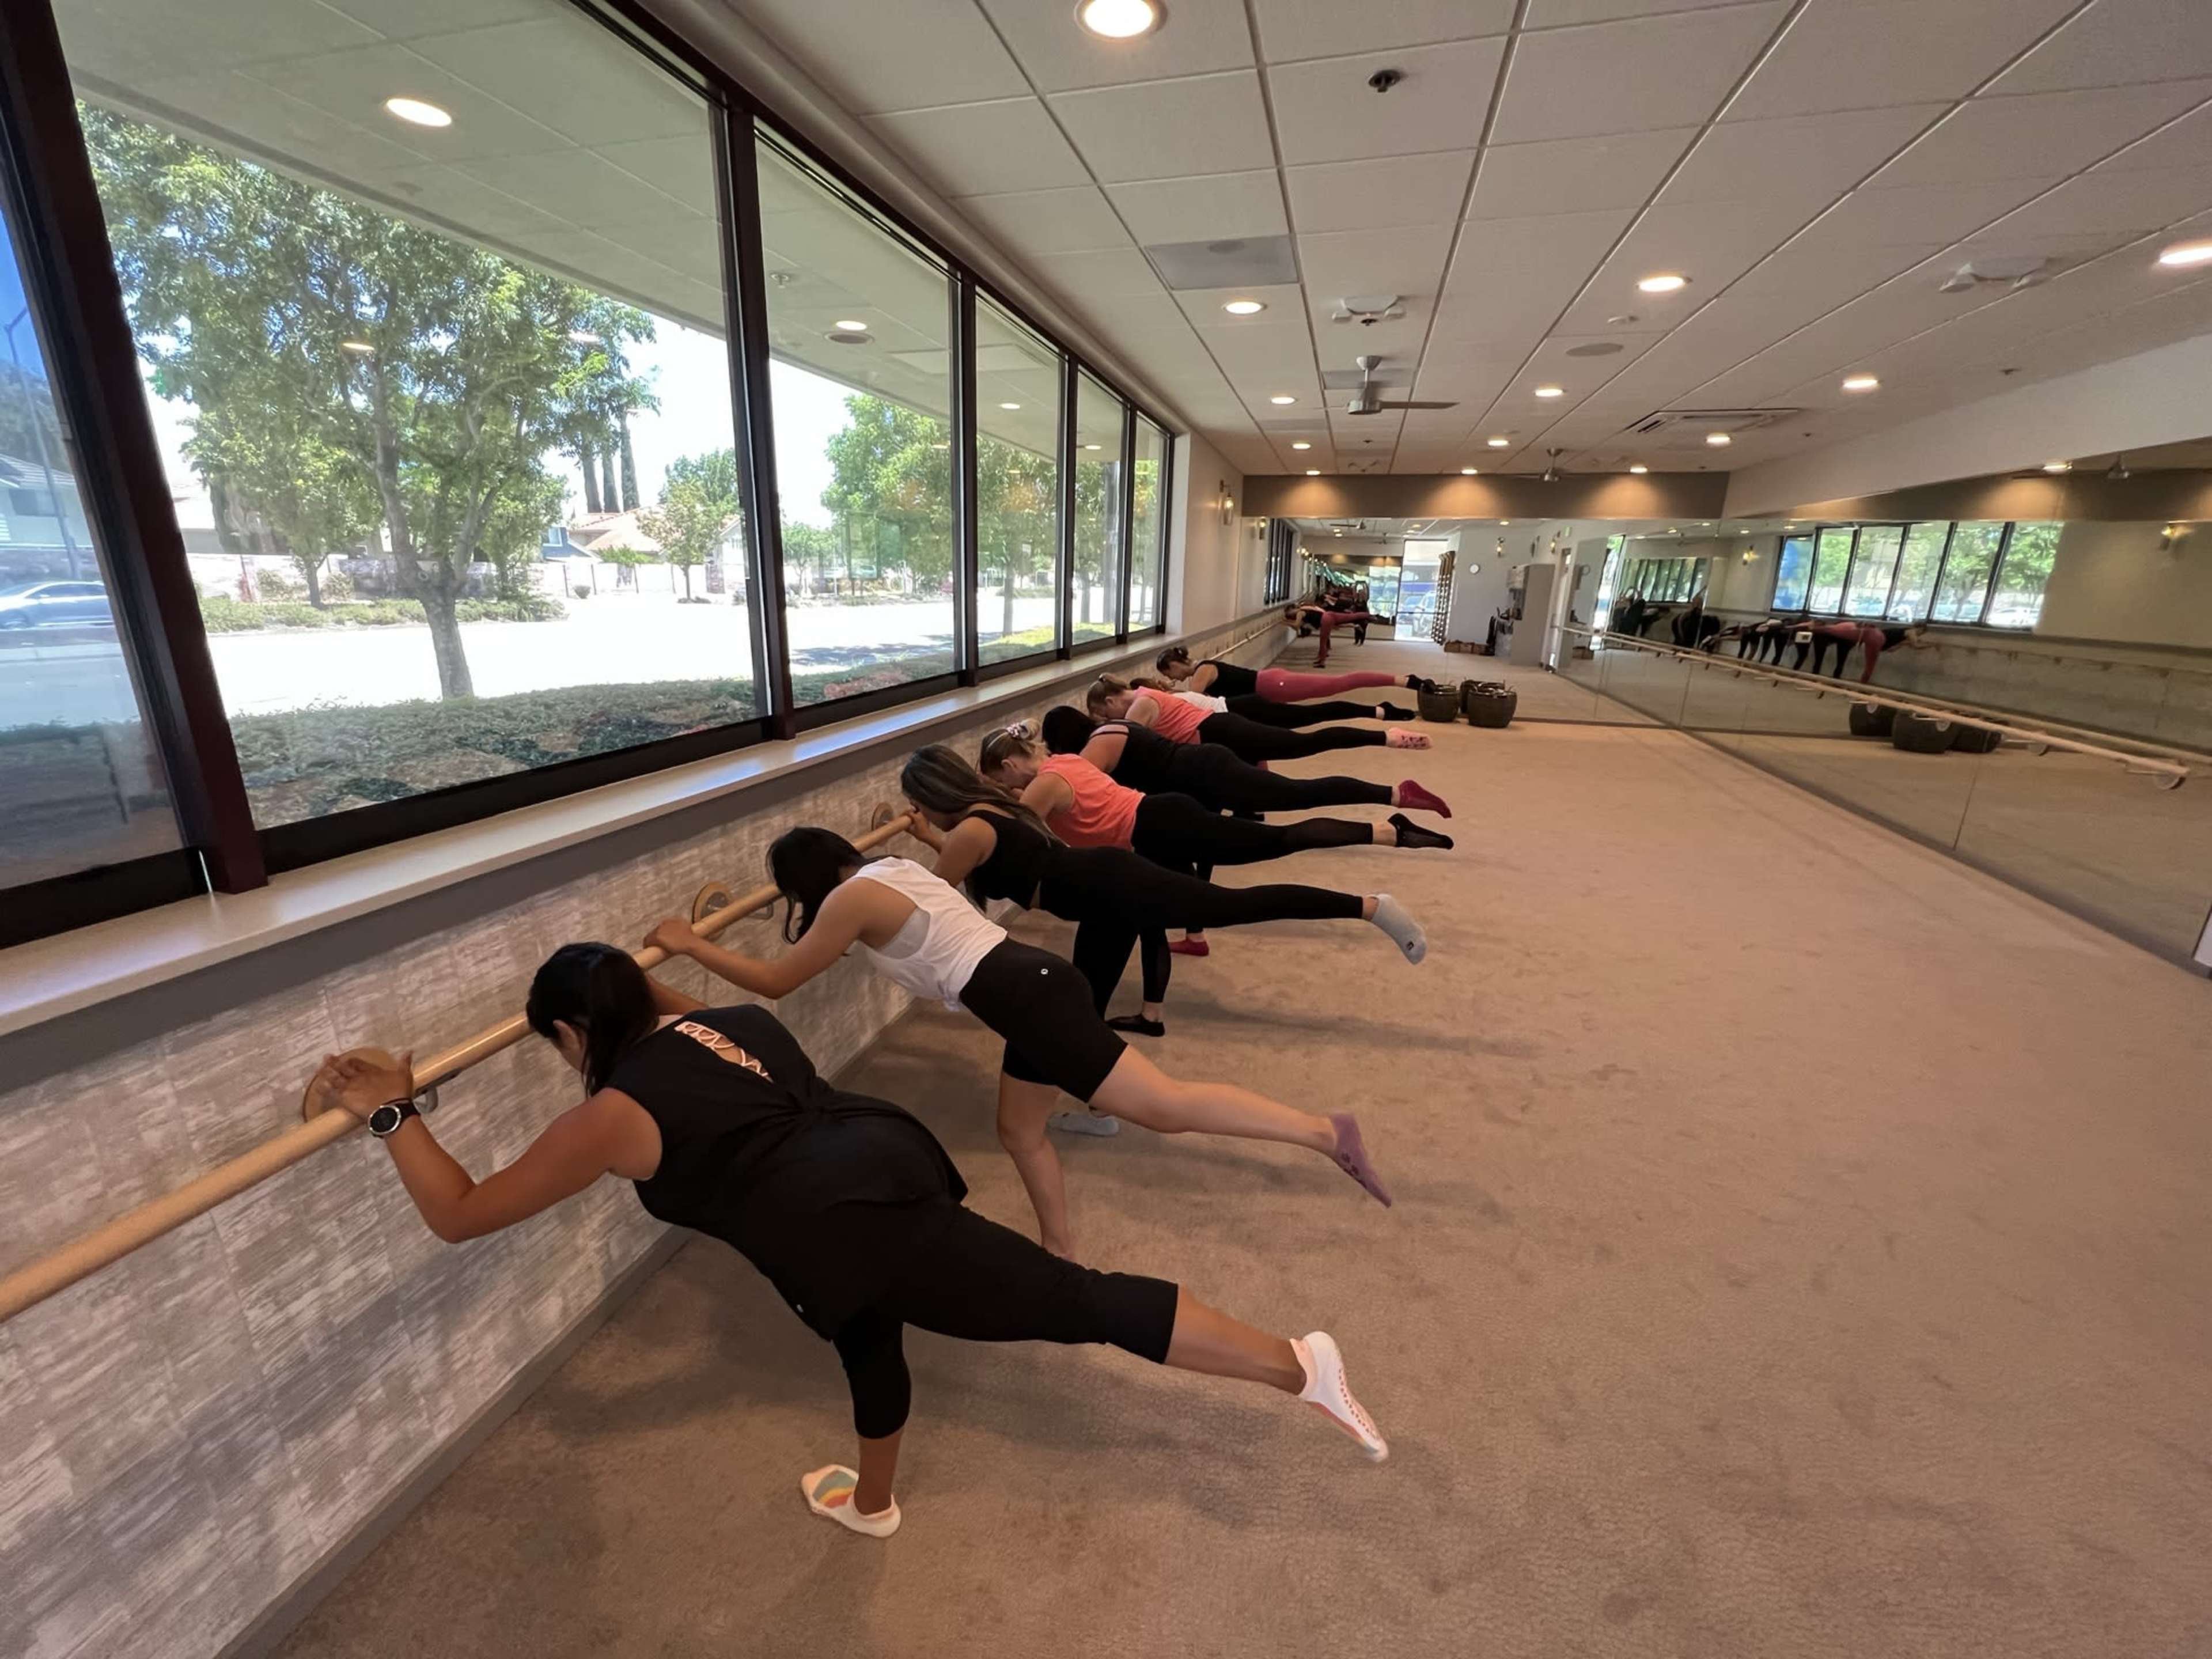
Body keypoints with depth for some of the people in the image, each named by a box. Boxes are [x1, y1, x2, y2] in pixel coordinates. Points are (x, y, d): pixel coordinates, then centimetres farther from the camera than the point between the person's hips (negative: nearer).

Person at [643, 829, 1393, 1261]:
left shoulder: (852, 899, -5)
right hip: (1035, 986, 10)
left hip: (1028, 1000, -10)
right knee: (1020, 1133, 21)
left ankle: (1325, 1132, -6)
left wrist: (691, 945, 13)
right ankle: (1063, 1258, 33)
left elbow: (776, 981, 2)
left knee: (1164, 1105, -9)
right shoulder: (886, 869, 21)